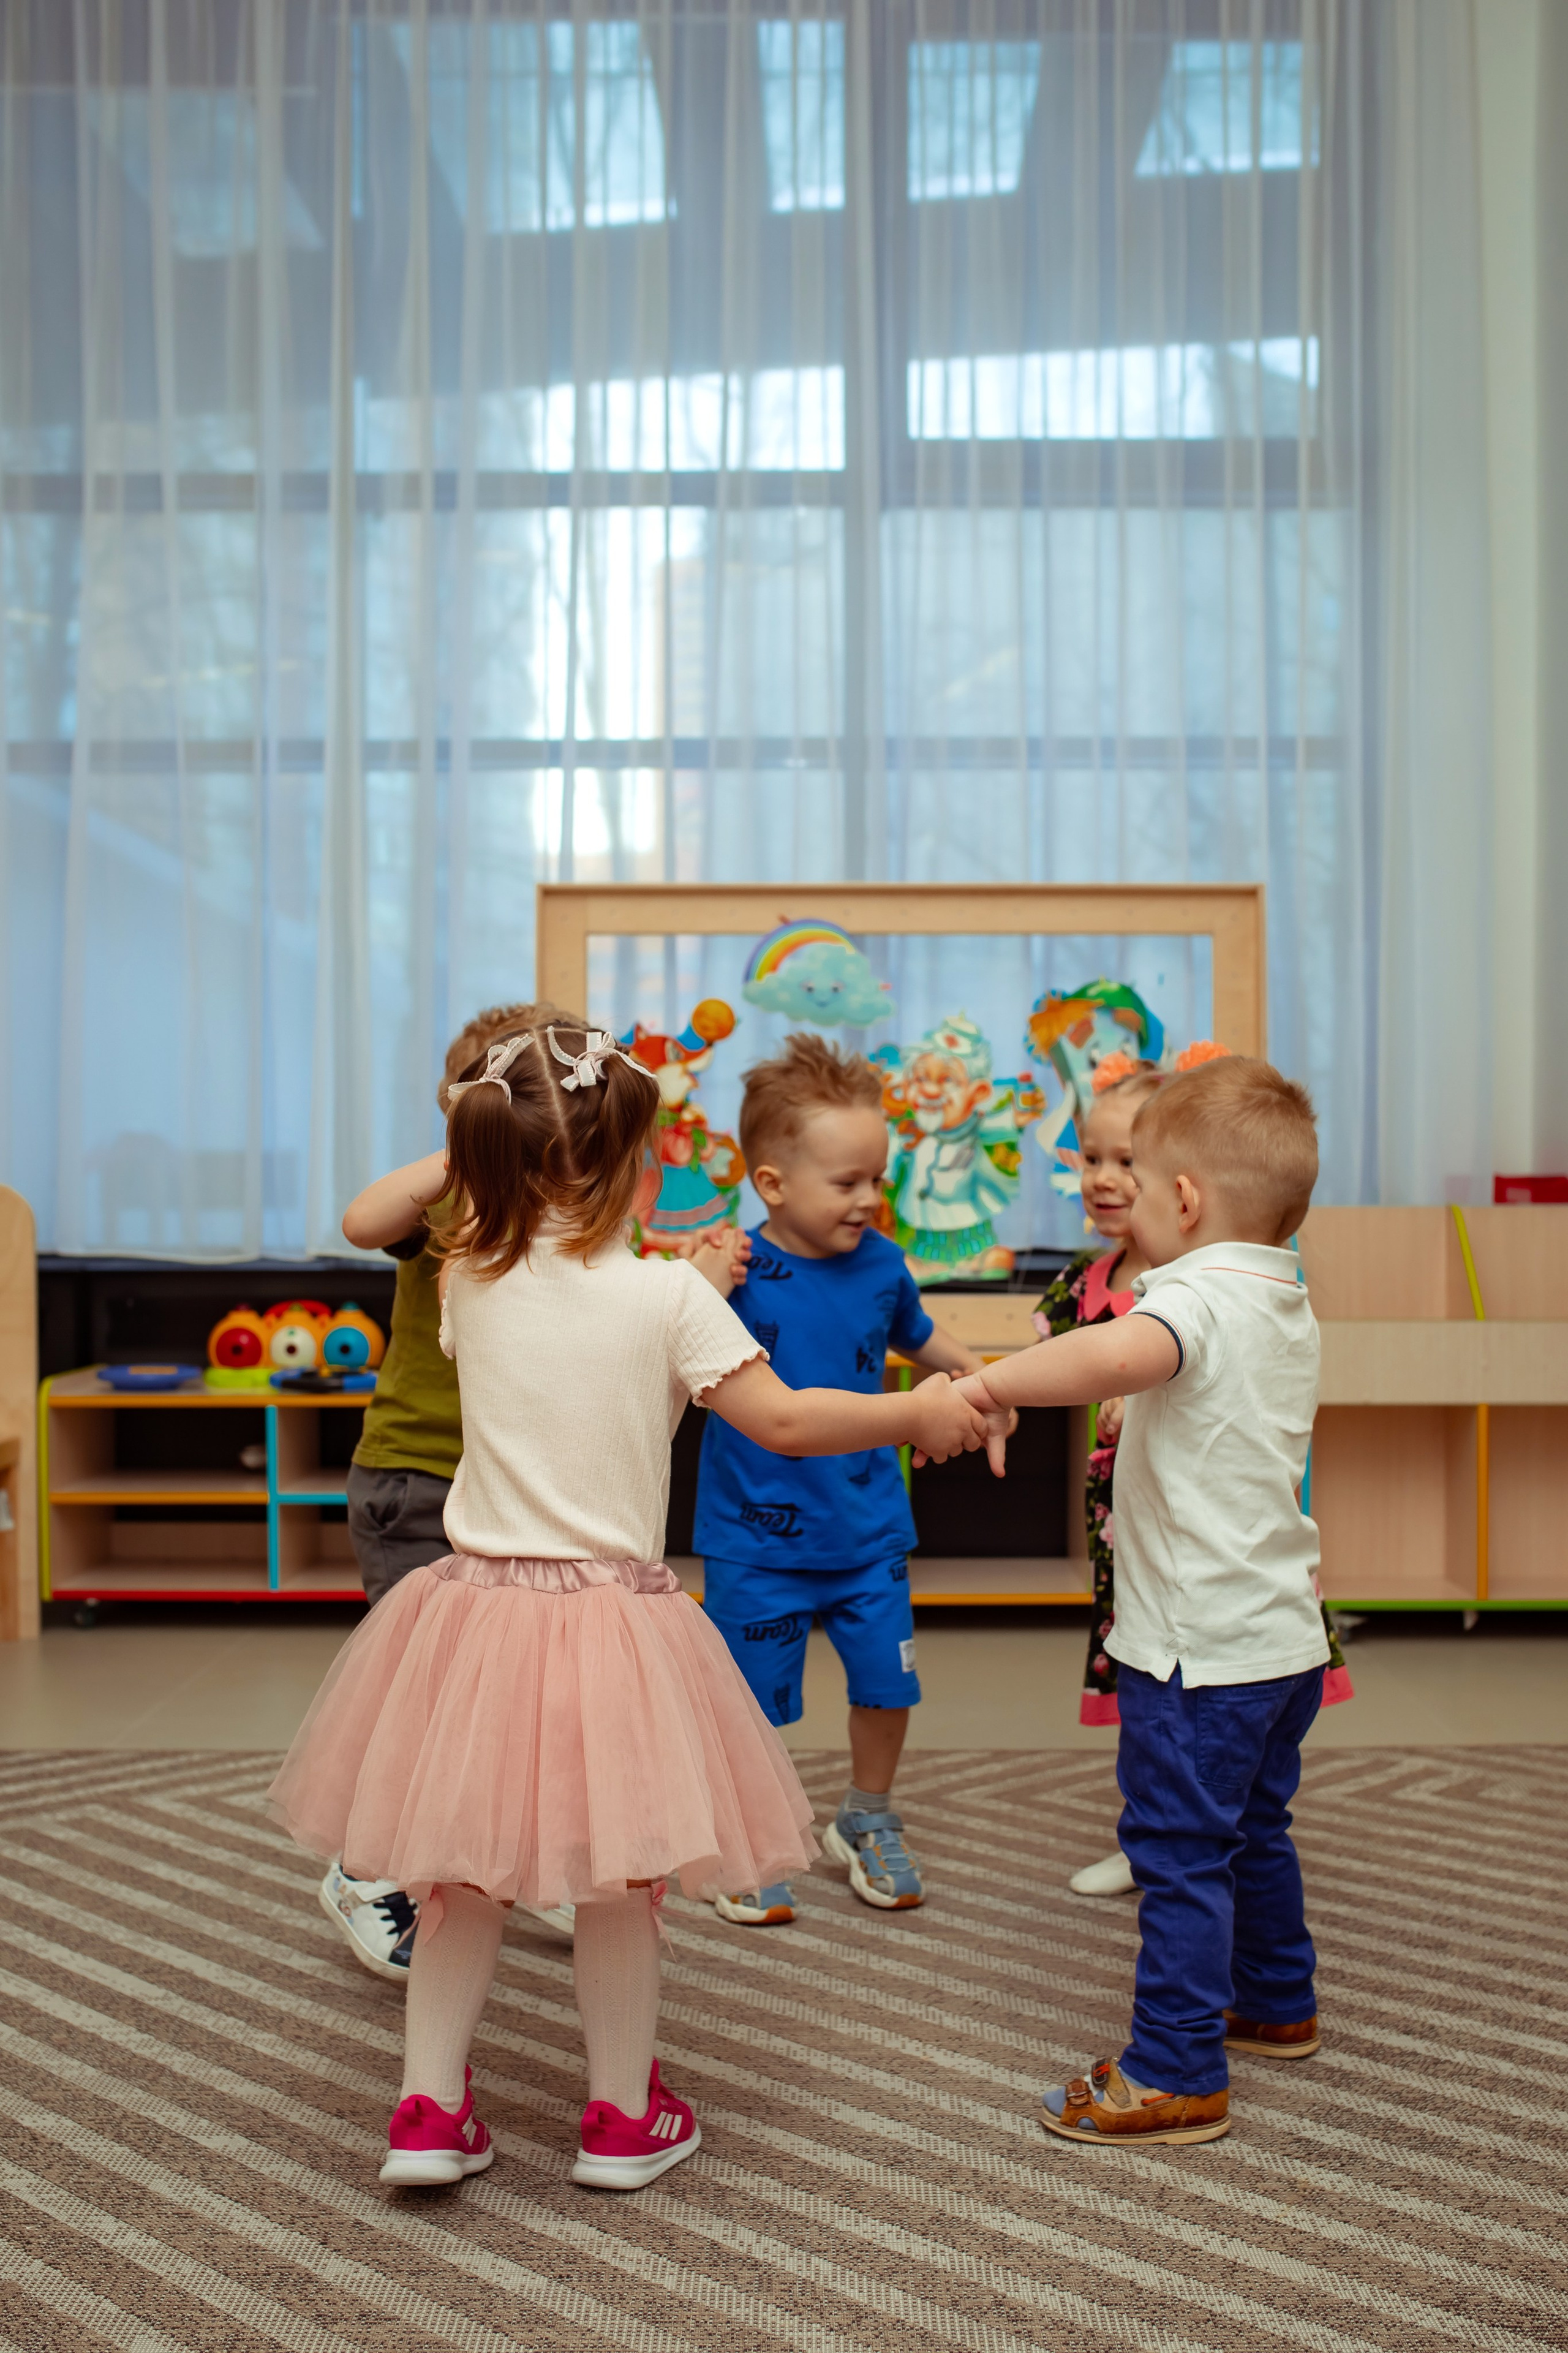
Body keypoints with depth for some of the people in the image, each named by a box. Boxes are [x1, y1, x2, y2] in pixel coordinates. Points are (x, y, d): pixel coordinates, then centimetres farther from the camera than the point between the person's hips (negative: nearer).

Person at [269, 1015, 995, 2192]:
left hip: (478, 1601, 4)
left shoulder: (471, 1281, -2)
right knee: (618, 1879, 12)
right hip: (612, 1618, -3)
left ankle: (430, 2108, 22)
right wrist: (917, 1413, 2)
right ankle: (623, 2116, 26)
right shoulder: (668, 1295, -13)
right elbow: (781, 1419, -10)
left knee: (463, 1874, 17)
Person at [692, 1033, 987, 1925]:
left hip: (868, 1525, 4)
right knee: (755, 1699, 8)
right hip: (758, 1535, -4)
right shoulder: (736, 1272, -17)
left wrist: (970, 1368, 6)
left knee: (888, 1685, 12)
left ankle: (868, 1821, 38)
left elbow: (916, 1333, 18)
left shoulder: (879, 1262, -2)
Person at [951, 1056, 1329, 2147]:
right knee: (1255, 1830, 25)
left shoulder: (1197, 1298, -20)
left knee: (1180, 1853, -1)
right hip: (1286, 1636, 10)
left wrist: (983, 1385, -38)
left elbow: (1115, 1357, -44)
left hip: (1202, 1649, -10)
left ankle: (1177, 2075, 7)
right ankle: (1277, 2004, 41)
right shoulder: (1290, 1309, 10)